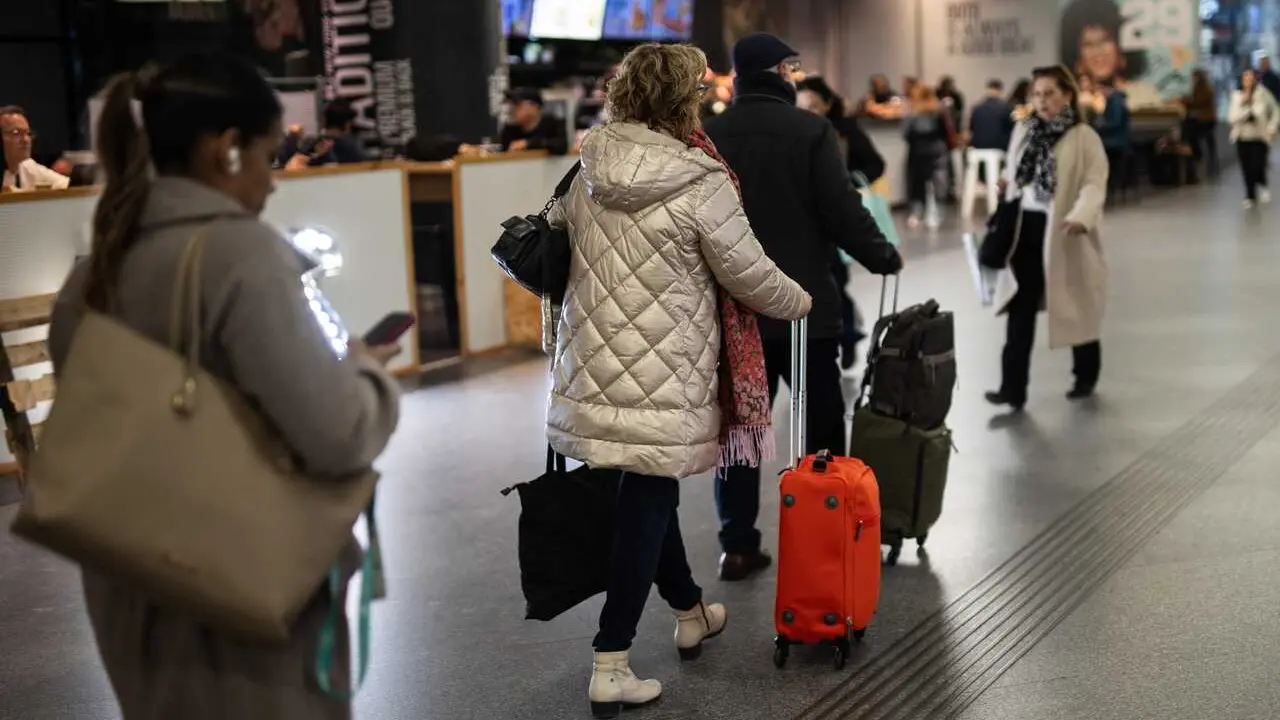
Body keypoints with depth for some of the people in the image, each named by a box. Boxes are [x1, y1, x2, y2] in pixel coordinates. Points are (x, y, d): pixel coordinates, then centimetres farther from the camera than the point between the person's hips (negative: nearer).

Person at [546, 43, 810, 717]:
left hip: (593, 366, 6)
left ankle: (690, 611, 40)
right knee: (647, 500, 2)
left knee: (648, 489, 20)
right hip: (660, 376, -6)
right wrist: (801, 301, 13)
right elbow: (751, 276, -7)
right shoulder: (702, 184, -14)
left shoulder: (588, 171, 4)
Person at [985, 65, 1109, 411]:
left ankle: (1085, 376, 31)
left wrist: (1081, 216, -34)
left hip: (1061, 232, -4)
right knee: (1020, 309, 0)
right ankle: (1013, 387, -1)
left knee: (1075, 307, 12)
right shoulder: (1022, 130, 9)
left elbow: (1095, 184, -18)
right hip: (1025, 226, 4)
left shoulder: (1084, 137, -9)